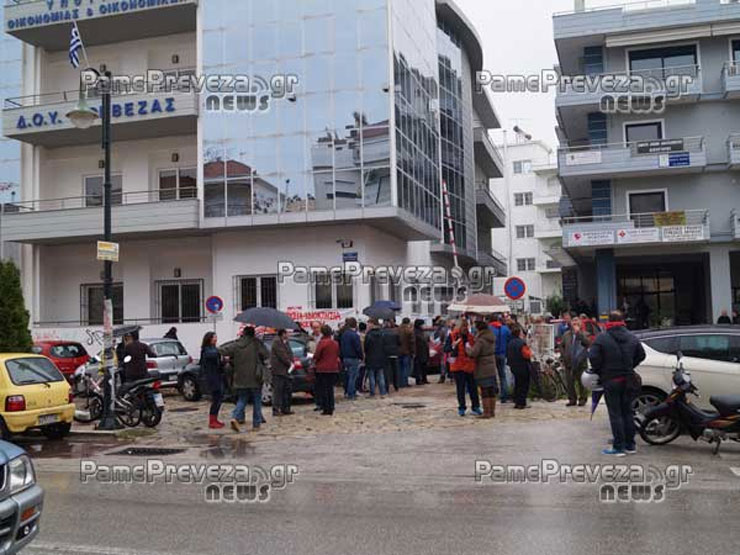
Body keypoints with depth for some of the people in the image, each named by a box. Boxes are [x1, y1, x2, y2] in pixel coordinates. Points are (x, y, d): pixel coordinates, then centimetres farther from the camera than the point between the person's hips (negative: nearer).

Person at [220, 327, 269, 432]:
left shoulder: (235, 345, 1)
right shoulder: (256, 343, -8)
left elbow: (221, 351, -4)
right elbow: (266, 355, -7)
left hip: (240, 379, 3)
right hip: (254, 379, -3)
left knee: (242, 400, 13)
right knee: (257, 401, 9)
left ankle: (235, 417, -10)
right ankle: (256, 423, 10)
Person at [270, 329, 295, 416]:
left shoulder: (285, 342, 18)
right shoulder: (277, 342, -13)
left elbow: (289, 353, 18)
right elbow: (282, 355, -18)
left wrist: (291, 362, 1)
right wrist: (289, 363, -10)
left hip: (285, 370, 10)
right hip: (278, 371, -10)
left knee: (288, 389, 11)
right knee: (278, 390, -7)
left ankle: (285, 409, 19)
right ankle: (276, 410, -4)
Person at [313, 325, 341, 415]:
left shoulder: (322, 342, -14)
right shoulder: (335, 343, 6)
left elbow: (317, 356, -11)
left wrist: (315, 360, 9)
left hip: (323, 369, -6)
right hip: (334, 368, 6)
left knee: (323, 389, 2)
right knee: (330, 389, 12)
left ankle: (326, 409, 0)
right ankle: (331, 409, 13)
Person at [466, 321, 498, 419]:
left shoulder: (481, 340, -18)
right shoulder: (492, 339, 7)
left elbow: (473, 353, -25)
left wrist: (468, 348, -3)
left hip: (483, 369, -8)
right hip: (492, 367, 8)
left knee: (484, 391, -2)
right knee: (492, 391, 12)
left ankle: (486, 412, 0)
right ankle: (492, 411, 19)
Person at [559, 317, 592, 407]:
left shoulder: (583, 334, -2)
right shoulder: (566, 335, 8)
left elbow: (588, 343, -21)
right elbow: (561, 346, 16)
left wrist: (579, 333, -22)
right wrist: (563, 356, 4)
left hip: (581, 363, -3)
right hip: (569, 363, 3)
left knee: (582, 382, 2)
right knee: (569, 383, 7)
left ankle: (582, 399, 14)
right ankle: (572, 399, 17)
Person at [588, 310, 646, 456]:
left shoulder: (602, 338, -12)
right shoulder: (632, 337, 6)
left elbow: (593, 357, -18)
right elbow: (641, 355, 13)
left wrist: (599, 372, -2)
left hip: (611, 380, -5)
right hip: (628, 380, 5)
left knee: (615, 414, -1)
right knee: (627, 411, 14)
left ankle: (619, 447, -1)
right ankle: (630, 445, 19)